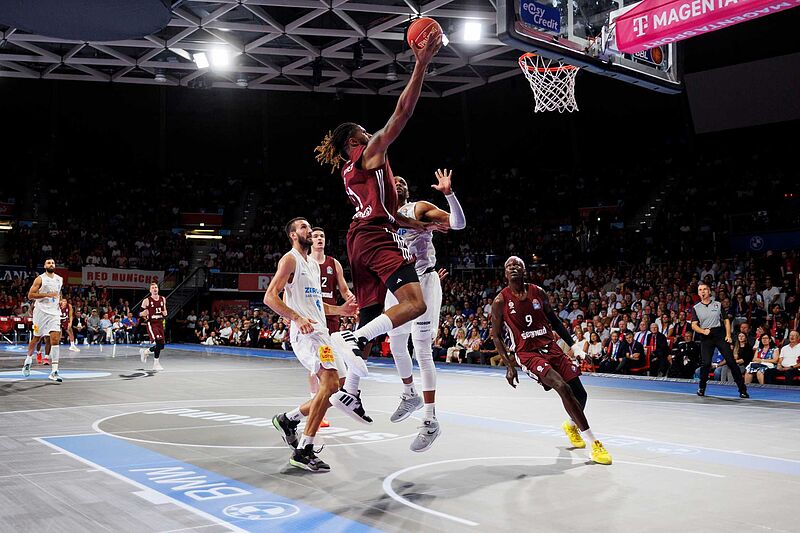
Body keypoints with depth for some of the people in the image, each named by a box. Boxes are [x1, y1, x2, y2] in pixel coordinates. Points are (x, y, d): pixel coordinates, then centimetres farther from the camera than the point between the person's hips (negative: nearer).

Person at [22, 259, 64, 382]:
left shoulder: (60, 279, 11)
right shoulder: (40, 279, -5)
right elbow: (30, 295, -10)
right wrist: (47, 295, -18)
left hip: (54, 312, 3)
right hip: (41, 311, -3)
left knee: (55, 340, -11)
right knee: (36, 338, 10)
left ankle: (54, 371, -15)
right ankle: (28, 361, 38)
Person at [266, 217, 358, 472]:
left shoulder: (313, 264, 24)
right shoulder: (290, 259, -3)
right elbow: (270, 297, -12)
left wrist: (340, 309, 17)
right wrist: (297, 318, -24)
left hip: (320, 331, 10)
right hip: (306, 332, -10)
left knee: (333, 389, 7)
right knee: (330, 382, -25)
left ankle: (288, 419, 23)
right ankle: (303, 451, -23)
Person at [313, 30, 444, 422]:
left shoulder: (350, 173, 26)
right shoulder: (369, 154, 2)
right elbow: (402, 113, -8)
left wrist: (423, 226, 31)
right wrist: (421, 64, -6)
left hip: (361, 241, 10)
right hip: (377, 239, -10)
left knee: (370, 321, 9)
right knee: (414, 303, -22)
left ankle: (348, 391, 7)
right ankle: (351, 338, -31)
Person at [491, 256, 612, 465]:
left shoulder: (538, 292, 4)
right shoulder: (501, 301, -6)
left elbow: (555, 321, 15)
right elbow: (496, 336, 0)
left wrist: (573, 344, 8)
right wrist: (509, 366, -7)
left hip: (550, 347, 5)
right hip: (527, 353, -5)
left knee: (580, 394, 2)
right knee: (563, 388, -25)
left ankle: (571, 424, 39)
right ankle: (594, 443, -17)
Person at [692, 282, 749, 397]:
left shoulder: (718, 305, 11)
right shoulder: (696, 308, 8)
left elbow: (726, 320, 11)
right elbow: (694, 325, 1)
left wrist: (728, 335, -1)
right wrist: (703, 331, -19)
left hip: (720, 335, 0)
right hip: (706, 337, 0)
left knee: (731, 361, -6)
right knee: (705, 363, -11)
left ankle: (742, 389, -1)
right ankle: (701, 388, 9)